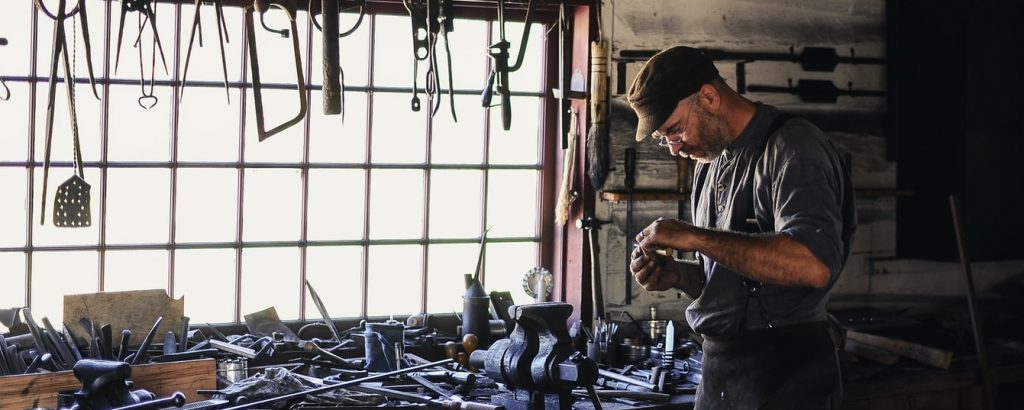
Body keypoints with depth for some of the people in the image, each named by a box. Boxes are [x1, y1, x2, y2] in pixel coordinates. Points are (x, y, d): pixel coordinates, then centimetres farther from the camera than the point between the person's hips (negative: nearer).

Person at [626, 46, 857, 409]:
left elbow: (813, 266, -30)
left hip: (781, 378, -8)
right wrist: (676, 275, -2)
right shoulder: (710, 163, 13)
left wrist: (694, 237, -25)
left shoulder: (793, 148, -14)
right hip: (718, 366, 8)